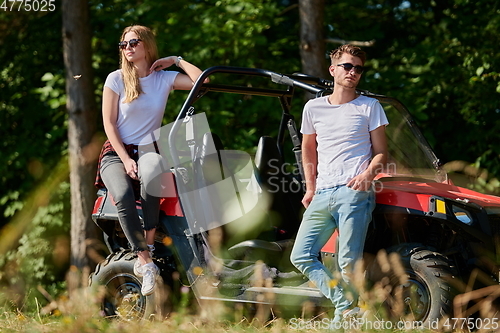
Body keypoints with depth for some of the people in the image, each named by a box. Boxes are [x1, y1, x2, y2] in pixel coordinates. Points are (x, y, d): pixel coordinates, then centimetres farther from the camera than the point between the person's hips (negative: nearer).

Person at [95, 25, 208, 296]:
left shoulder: (164, 78, 7)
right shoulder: (116, 79, 4)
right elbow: (109, 123, -1)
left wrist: (176, 60, 0)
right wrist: (126, 159, -12)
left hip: (149, 149, 0)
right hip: (116, 152, 0)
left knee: (150, 174, -39)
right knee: (123, 196, -34)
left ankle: (149, 242, -28)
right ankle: (144, 260, -31)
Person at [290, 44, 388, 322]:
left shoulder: (369, 107, 10)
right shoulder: (314, 107, 17)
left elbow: (381, 153, 9)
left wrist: (368, 175, -12)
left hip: (354, 193, -4)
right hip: (322, 195, 4)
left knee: (348, 262, -12)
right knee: (301, 256, -6)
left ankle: (345, 313, 1)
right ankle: (344, 305, -4)